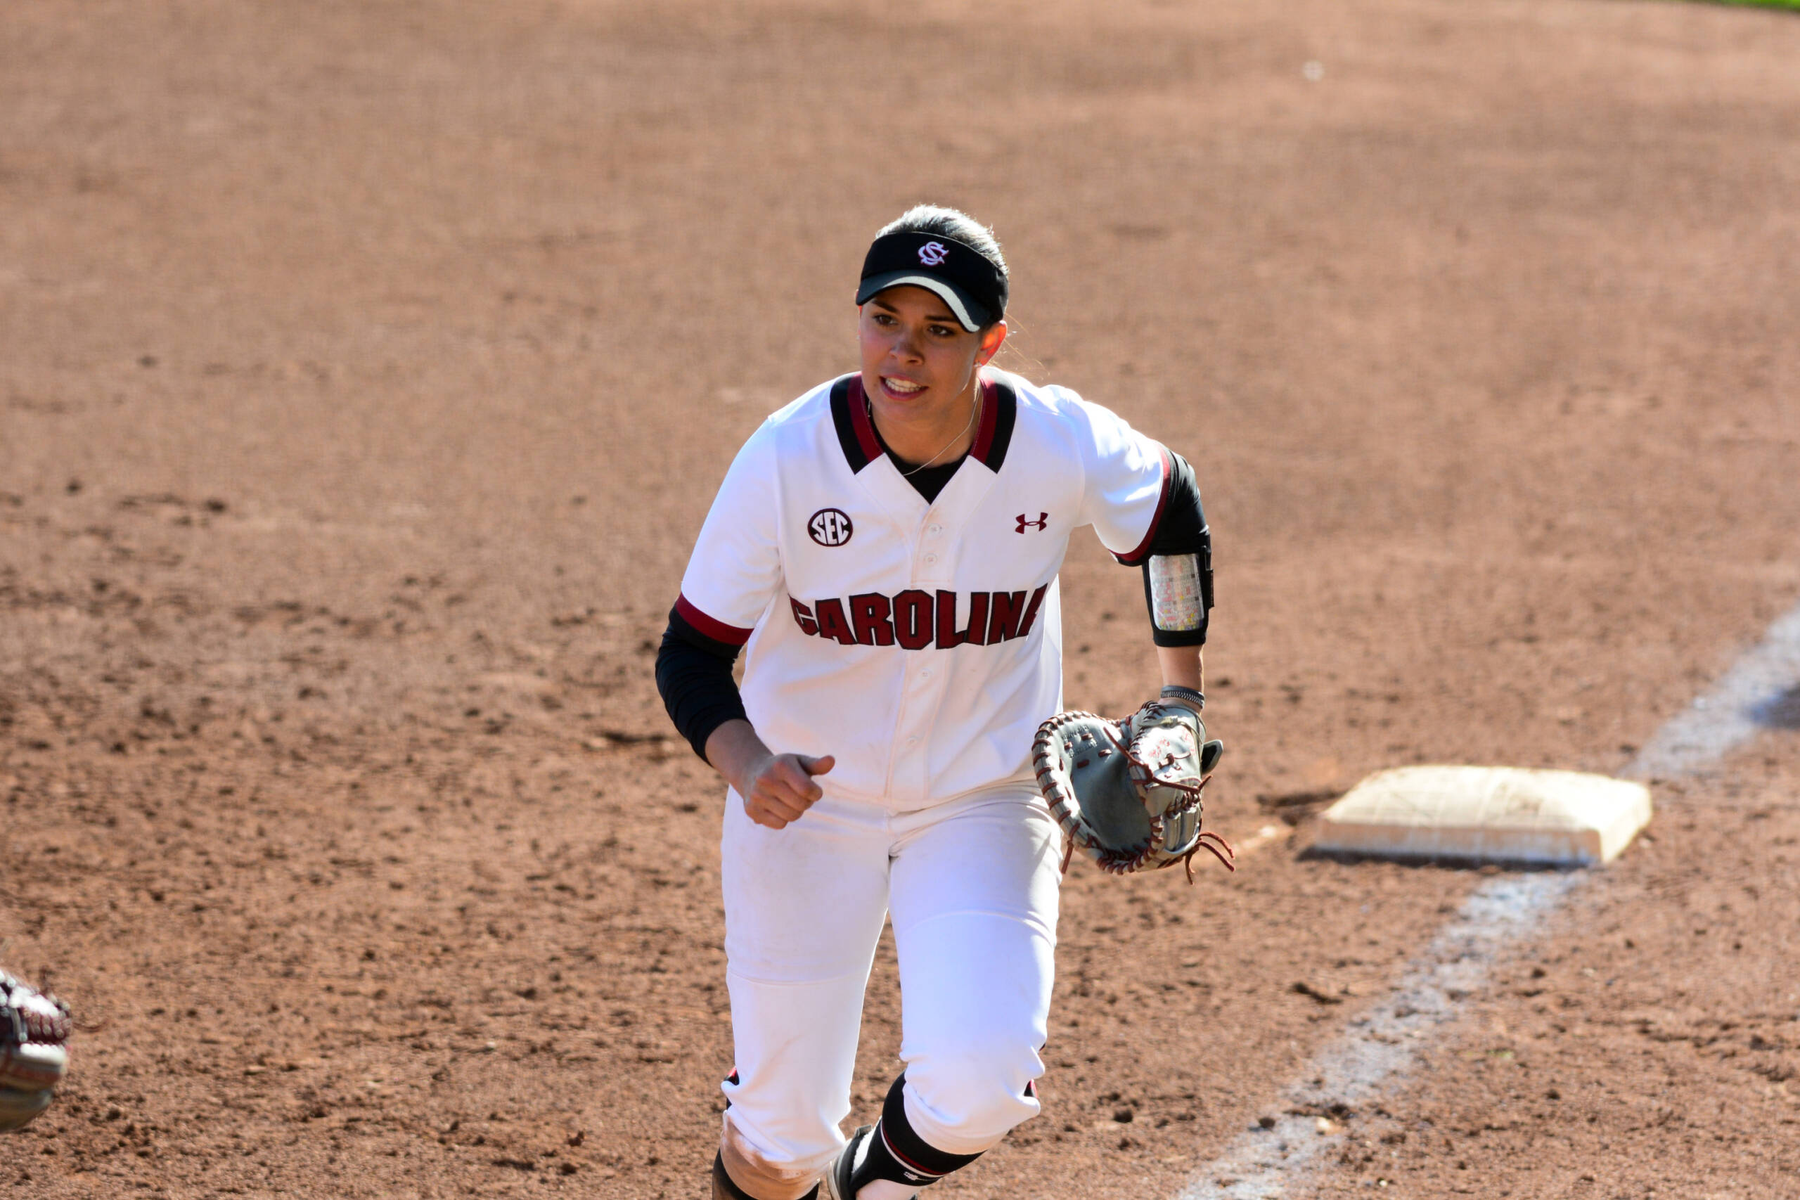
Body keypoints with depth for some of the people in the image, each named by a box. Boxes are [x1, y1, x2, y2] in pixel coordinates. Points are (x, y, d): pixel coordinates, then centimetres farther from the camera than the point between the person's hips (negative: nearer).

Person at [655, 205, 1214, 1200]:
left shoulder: (1064, 449, -17)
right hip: (807, 799, 0)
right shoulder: (788, 459, -21)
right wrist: (747, 767, -35)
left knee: (978, 1091, -21)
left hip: (983, 807, 1)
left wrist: (1180, 696, 7)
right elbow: (692, 652, -15)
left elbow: (1171, 506, 6)